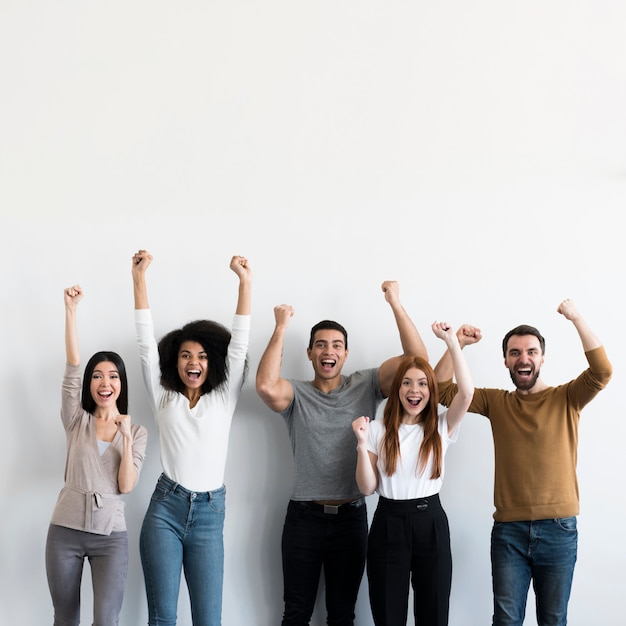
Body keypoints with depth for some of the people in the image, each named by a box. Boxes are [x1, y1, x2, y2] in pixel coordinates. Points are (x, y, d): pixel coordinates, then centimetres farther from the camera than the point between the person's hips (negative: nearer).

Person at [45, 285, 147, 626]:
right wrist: (70, 309, -18)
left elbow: (126, 486, -5)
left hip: (111, 536, -1)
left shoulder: (137, 431, 4)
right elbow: (71, 369, -9)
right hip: (65, 532, 1)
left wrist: (126, 438, -16)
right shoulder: (77, 420, 4)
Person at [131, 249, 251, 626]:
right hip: (165, 509, 0)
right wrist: (139, 276, -4)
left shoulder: (224, 398, 7)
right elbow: (146, 342, 2)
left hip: (209, 513, 0)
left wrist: (246, 281, -6)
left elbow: (238, 344, 1)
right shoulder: (164, 397, 8)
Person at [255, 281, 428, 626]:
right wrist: (281, 327, -17)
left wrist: (395, 303, -12)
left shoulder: (366, 386, 2)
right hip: (304, 517, -1)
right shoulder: (296, 394, -1)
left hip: (351, 518, 1)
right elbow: (266, 386, -25)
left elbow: (418, 359, -8)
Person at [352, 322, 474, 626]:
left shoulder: (441, 427, 3)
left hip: (431, 522, 1)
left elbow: (466, 392, -15)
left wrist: (451, 341, -17)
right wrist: (362, 443, -14)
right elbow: (367, 488, -1)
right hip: (389, 524, 0)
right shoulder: (378, 430, 2)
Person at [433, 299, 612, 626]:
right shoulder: (496, 402, 8)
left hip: (558, 529, -1)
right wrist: (456, 344, -7)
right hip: (508, 529, 2)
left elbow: (602, 371, -16)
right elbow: (442, 390, 6)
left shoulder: (567, 399, 1)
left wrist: (576, 318, -21)